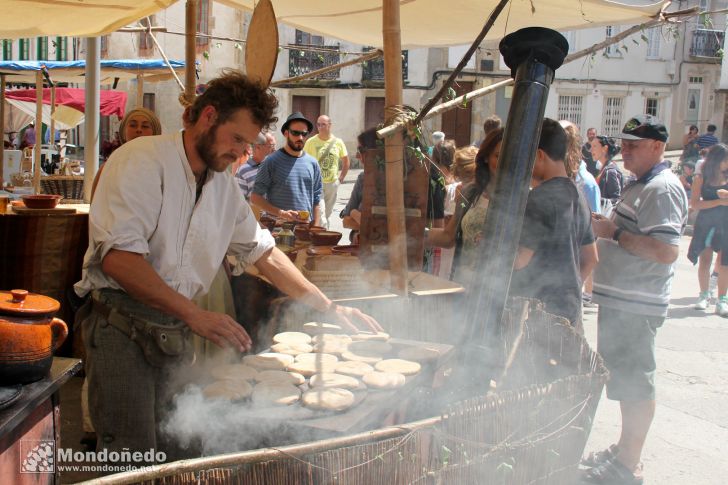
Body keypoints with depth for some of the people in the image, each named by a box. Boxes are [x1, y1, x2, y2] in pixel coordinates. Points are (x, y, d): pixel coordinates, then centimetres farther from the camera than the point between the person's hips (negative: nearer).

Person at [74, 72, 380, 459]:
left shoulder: (224, 184, 13)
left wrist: (330, 308, 12)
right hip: (121, 325, -7)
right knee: (135, 455, -8)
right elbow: (118, 256, -22)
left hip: (174, 331, 7)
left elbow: (263, 252, 18)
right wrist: (194, 314, -25)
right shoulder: (143, 160, -12)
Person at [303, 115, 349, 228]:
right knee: (320, 214, -11)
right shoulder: (311, 142, -5)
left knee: (327, 213, 13)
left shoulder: (338, 142, 3)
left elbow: (346, 162, 14)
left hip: (332, 183, 3)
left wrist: (341, 178, 9)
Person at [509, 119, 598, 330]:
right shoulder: (577, 196, 11)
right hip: (570, 309, 9)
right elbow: (590, 259, 17)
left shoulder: (540, 198, -18)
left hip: (537, 312, -9)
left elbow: (519, 260, -19)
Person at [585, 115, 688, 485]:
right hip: (620, 301, 11)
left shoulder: (662, 188, -17)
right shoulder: (641, 185, 16)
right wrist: (604, 227, 8)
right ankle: (624, 450, 32)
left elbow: (666, 251, -27)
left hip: (636, 306, -11)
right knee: (624, 380, 19)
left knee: (635, 384, -1)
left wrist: (614, 233, -21)